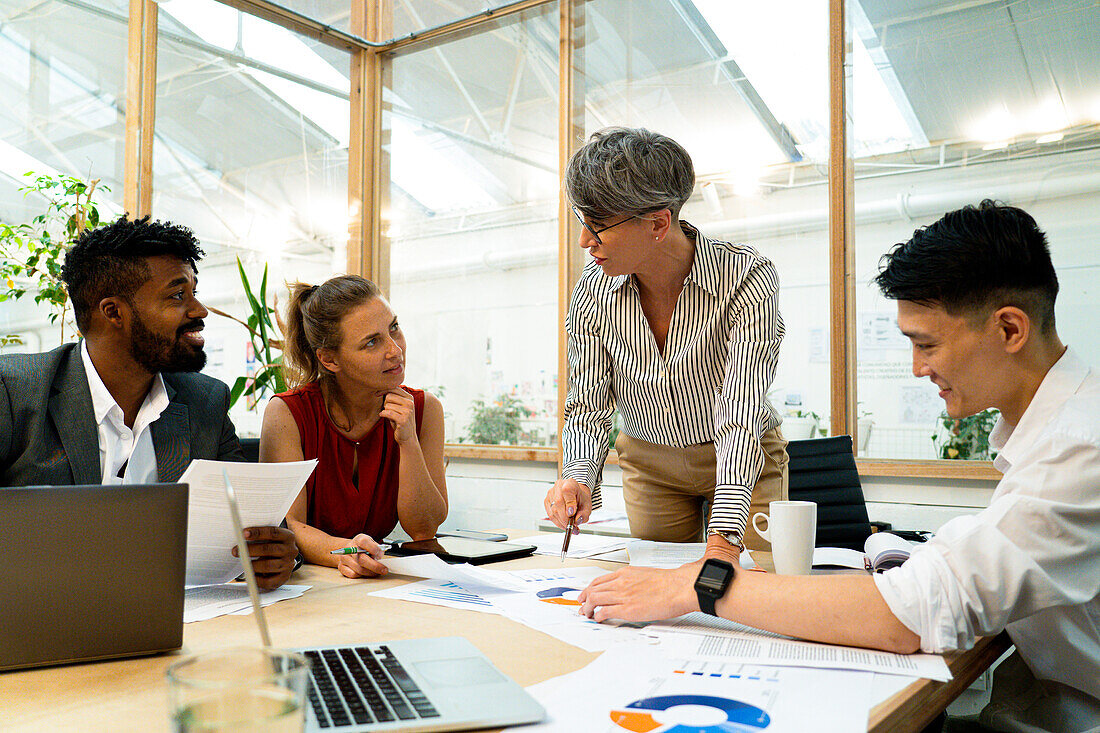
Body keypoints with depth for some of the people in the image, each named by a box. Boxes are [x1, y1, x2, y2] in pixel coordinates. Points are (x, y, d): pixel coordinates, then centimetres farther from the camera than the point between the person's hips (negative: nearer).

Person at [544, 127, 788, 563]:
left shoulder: (747, 277, -27)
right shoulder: (593, 289, -16)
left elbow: (742, 416, -35)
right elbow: (588, 406, -11)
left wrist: (723, 541, -45)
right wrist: (579, 478, -33)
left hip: (744, 465, -2)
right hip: (649, 465, 3)